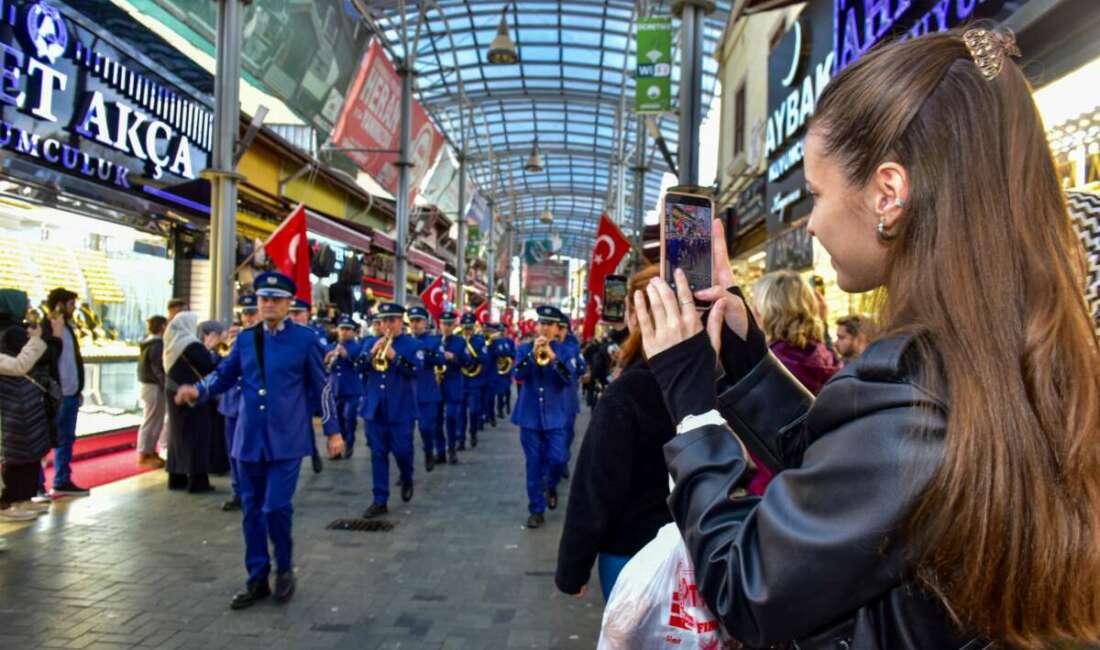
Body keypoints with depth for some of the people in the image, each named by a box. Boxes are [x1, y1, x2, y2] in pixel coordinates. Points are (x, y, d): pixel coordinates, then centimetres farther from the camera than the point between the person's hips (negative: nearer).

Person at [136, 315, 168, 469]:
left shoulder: (148, 343, 13)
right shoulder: (157, 345, -17)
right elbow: (159, 370, -21)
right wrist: (165, 387, -18)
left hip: (147, 384, 10)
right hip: (154, 386, -10)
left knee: (154, 421, 16)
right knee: (151, 421, -2)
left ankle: (150, 452, 22)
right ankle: (144, 455, 5)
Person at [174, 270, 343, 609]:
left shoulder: (305, 338, -3)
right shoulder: (245, 338, 8)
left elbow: (321, 387, 0)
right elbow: (224, 374, 13)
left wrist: (333, 431, 1)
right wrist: (198, 390, -9)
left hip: (286, 440, -4)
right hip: (249, 438, 4)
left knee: (276, 508, -9)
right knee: (252, 511, 10)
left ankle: (285, 569, 16)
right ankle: (257, 579, 23)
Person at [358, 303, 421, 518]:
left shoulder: (412, 345, -1)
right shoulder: (372, 343, 10)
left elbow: (416, 369, -15)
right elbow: (360, 366, 0)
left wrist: (394, 357, -25)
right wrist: (372, 352, -17)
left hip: (401, 410, -3)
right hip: (375, 409, 4)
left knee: (401, 450, -1)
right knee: (378, 455, 5)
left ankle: (407, 480, 32)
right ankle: (380, 501, 11)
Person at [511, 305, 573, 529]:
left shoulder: (564, 351, 2)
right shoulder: (525, 349, 4)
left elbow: (569, 379, -14)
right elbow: (518, 375, -12)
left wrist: (553, 358, -28)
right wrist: (533, 354, -25)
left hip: (555, 415, 0)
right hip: (529, 415, 1)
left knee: (557, 459, -6)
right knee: (533, 464, 3)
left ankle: (550, 486, 27)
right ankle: (536, 509, 14)